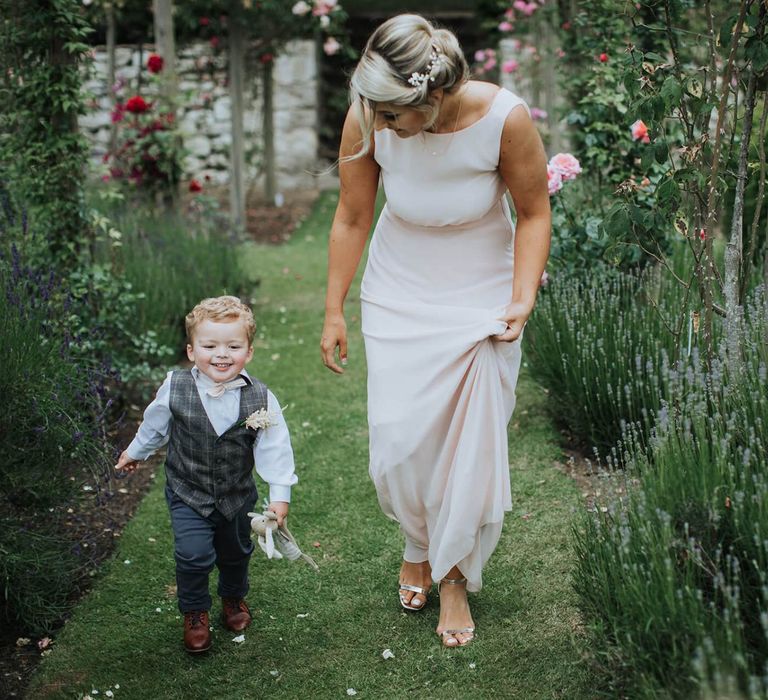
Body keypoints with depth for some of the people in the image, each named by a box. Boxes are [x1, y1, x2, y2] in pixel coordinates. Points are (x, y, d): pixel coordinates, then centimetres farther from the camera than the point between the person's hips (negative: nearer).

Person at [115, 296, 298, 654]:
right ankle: (194, 612, 14)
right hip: (187, 492, -1)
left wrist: (279, 495, -14)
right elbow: (155, 425, 2)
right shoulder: (175, 388, -18)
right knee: (194, 553, -13)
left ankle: (234, 597, 50)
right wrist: (134, 452, 17)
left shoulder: (260, 399, -20)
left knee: (236, 551, 20)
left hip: (237, 494, 2)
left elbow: (275, 448, -13)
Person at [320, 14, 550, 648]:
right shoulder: (366, 119, -20)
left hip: (481, 298, -1)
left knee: (472, 444, 2)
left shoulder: (505, 118, -27)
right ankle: (418, 543, 32)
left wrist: (523, 300, -21)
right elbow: (352, 218, -6)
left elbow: (534, 213, -10)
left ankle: (455, 578, 26)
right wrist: (334, 311, 0)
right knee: (398, 441, -1)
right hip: (398, 296, 2)